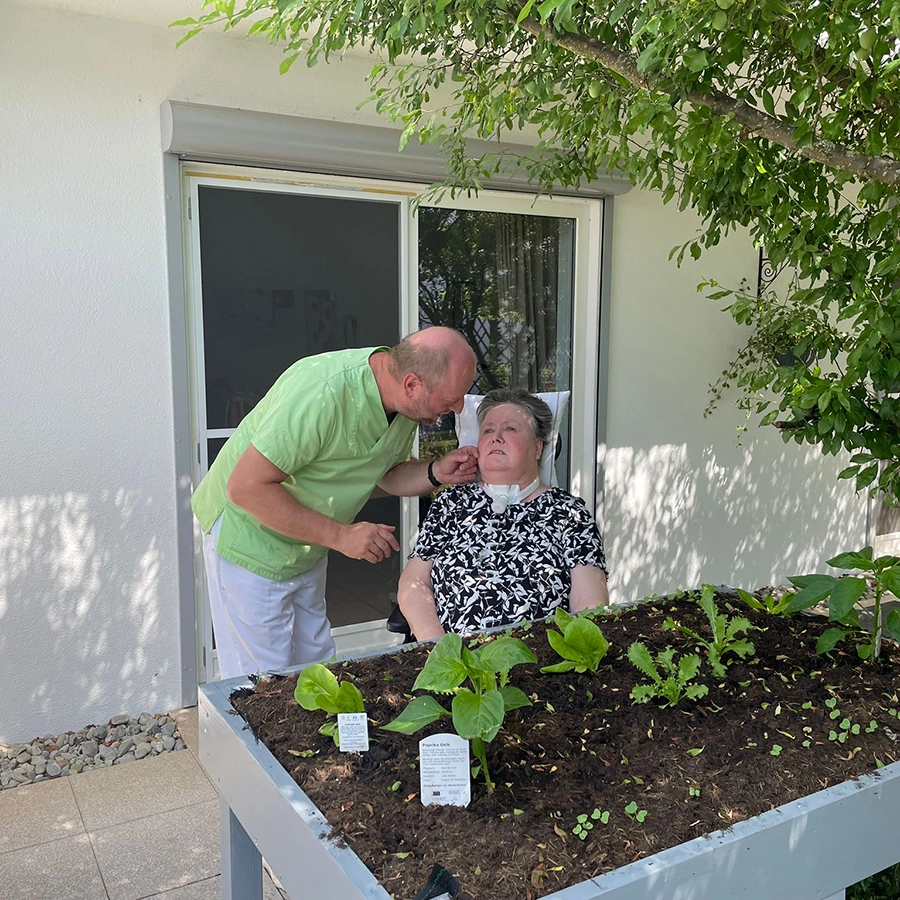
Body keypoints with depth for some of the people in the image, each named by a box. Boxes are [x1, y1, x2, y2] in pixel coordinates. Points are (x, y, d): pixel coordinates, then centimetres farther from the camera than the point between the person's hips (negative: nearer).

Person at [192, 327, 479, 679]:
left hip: (308, 547, 7)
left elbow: (390, 474, 7)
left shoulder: (406, 402, -9)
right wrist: (340, 536, -28)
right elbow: (246, 487, -31)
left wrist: (437, 473, -14)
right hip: (251, 539, -7)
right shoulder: (321, 391, -34)